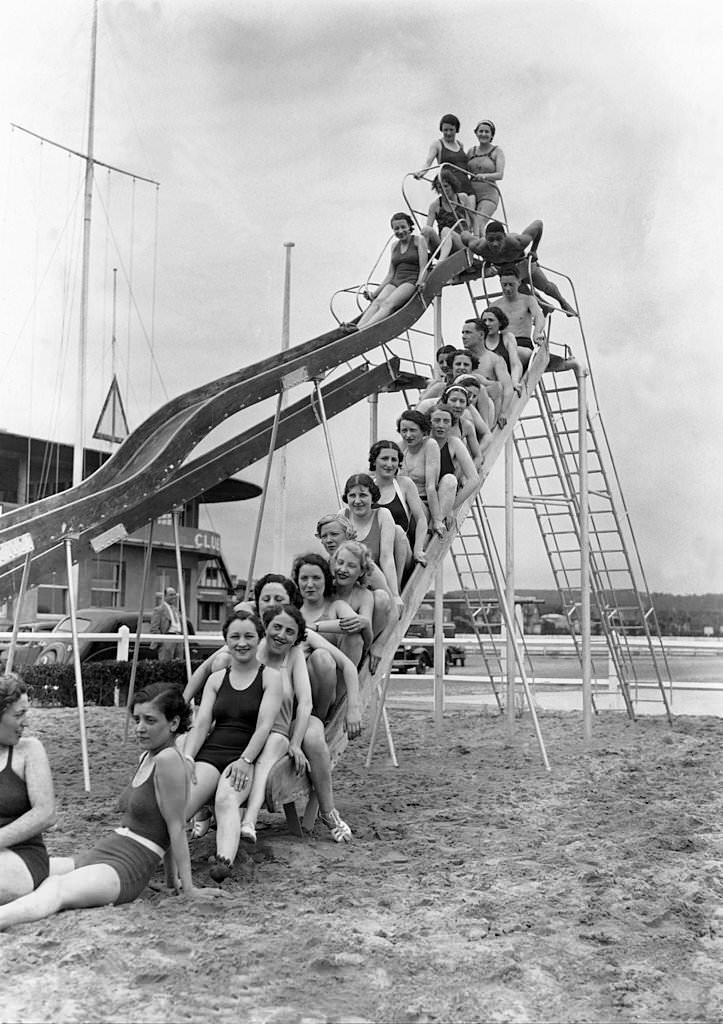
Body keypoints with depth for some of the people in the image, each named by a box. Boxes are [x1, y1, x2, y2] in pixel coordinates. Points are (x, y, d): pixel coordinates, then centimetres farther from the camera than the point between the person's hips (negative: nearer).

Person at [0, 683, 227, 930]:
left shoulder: (168, 759, -13)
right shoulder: (147, 757, 16)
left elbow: (177, 826, -11)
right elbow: (162, 828, 20)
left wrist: (187, 887, -8)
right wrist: (172, 878, 22)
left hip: (123, 872, -10)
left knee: (54, 890, -36)